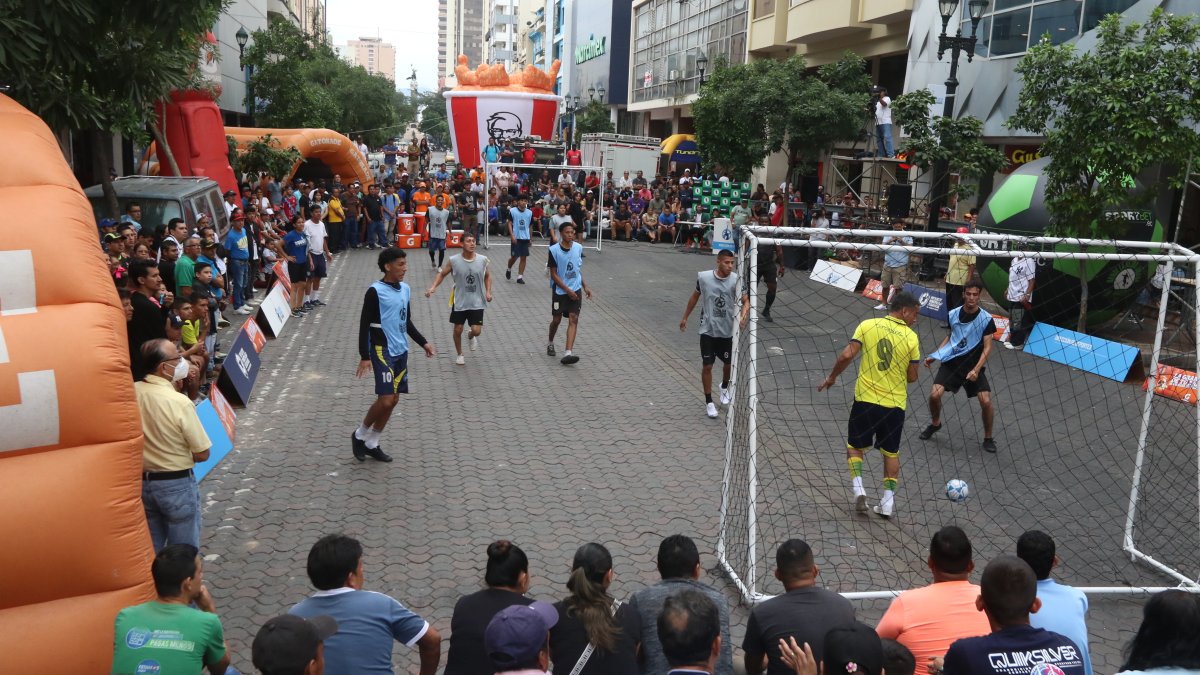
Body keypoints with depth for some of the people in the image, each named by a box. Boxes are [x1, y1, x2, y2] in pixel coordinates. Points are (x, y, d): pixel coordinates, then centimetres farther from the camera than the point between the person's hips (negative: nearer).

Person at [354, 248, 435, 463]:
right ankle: (359, 435, 11)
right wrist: (364, 356, -17)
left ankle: (372, 444, 21)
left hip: (401, 352, 8)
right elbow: (364, 325, -12)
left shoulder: (405, 289, 10)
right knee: (386, 400, -12)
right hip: (382, 352, -7)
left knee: (393, 400, 9)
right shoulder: (375, 291, -12)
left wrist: (424, 343, 15)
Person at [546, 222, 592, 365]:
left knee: (573, 319, -10)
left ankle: (568, 353, -16)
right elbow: (554, 275, -11)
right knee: (556, 319, 8)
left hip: (575, 289, 2)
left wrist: (585, 287, 10)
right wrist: (567, 290, -16)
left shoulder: (578, 247, 0)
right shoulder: (554, 250, -12)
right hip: (559, 291, -2)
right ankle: (550, 342, 38)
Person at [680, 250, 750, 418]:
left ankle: (725, 387, 49)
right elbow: (695, 296, 7)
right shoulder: (703, 277, -10)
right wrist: (685, 317, 14)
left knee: (728, 363, 17)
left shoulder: (736, 280, -13)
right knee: (707, 366, 0)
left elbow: (746, 302, -16)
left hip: (728, 331, 1)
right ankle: (709, 402, 14)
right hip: (708, 330, -1)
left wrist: (743, 317, -37)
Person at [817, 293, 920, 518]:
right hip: (895, 404, 0)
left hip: (865, 399, 0)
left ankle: (859, 490, -1)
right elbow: (912, 377, -2)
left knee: (854, 446, 16)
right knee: (891, 452, 17)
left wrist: (831, 377, 5)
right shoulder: (911, 337, -5)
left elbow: (846, 356, -10)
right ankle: (888, 501, 15)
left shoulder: (867, 325, -4)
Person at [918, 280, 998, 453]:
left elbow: (987, 348, -11)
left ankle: (988, 438, 11)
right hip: (951, 362, 2)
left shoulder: (986, 319, -11)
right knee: (934, 395, -13)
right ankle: (935, 424, 19)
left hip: (974, 366, -2)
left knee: (986, 401, -14)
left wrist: (976, 369, -23)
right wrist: (934, 356, 6)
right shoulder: (953, 314, -2)